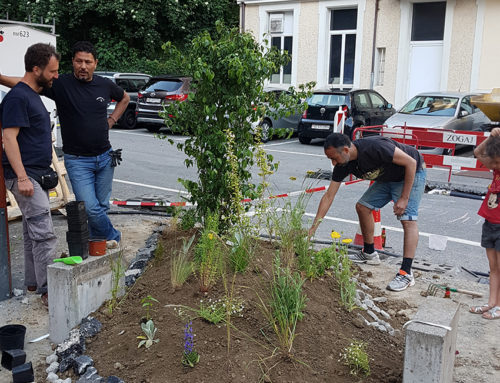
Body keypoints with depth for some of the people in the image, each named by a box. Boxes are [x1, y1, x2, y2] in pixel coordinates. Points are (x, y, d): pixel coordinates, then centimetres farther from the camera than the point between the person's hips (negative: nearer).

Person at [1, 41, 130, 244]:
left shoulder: (105, 85, 3)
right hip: (77, 160, -3)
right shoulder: (61, 84, -9)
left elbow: (124, 98, 24)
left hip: (104, 157, 4)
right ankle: (112, 236, 15)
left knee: (102, 205, 11)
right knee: (90, 208, -10)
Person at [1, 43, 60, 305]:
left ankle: (33, 282, 27)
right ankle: (49, 291, -8)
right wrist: (22, 177, -24)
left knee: (33, 232, 16)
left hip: (36, 175, 10)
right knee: (44, 234, -12)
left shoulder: (33, 95, 17)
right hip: (25, 176, -10)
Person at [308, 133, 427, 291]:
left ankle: (406, 273, -22)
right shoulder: (343, 165, -13)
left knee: (408, 219, -20)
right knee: (362, 206, 6)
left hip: (412, 173, -8)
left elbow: (411, 163, -27)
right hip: (388, 178, 8)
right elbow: (328, 196, -7)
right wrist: (313, 228, -10)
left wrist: (404, 198, -26)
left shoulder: (374, 147, -36)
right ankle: (369, 254, 21)